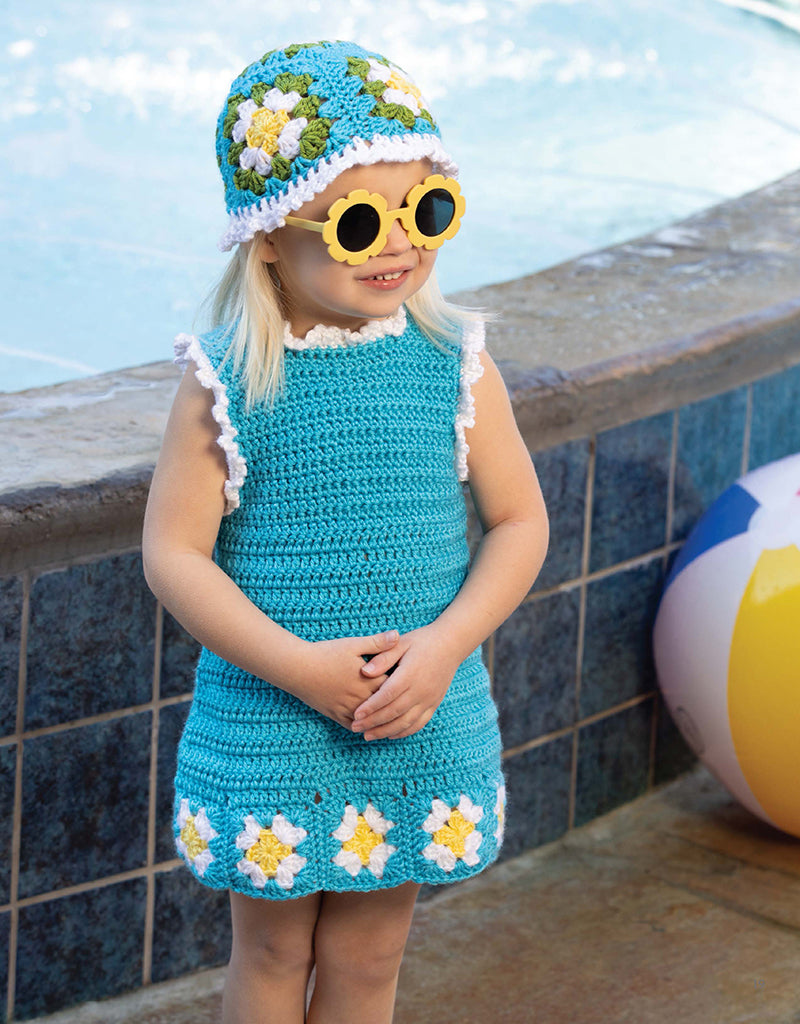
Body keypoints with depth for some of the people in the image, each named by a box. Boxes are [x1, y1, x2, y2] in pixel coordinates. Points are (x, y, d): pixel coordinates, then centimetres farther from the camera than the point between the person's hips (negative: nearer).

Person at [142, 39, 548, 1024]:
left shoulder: (454, 364, -5)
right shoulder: (226, 381, -12)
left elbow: (520, 521, -1)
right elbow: (173, 551, -11)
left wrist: (443, 647, -16)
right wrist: (299, 665, -20)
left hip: (423, 724, 2)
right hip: (266, 728, -2)